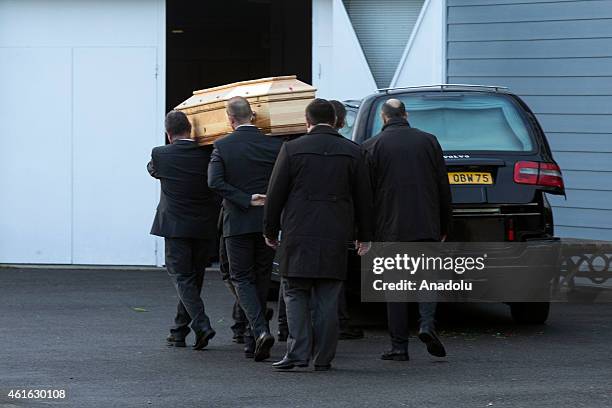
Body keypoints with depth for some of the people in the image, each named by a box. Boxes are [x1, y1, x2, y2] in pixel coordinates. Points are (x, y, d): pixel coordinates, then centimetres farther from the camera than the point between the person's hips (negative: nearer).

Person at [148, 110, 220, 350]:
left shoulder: (160, 155, -7)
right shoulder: (208, 155, -2)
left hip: (175, 227, -3)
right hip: (205, 229, 3)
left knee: (182, 278, -1)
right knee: (193, 279, 14)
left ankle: (201, 325, -20)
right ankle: (179, 332, 19)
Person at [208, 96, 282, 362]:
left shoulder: (222, 147, -6)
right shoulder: (274, 145, -2)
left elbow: (214, 182, -16)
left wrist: (246, 200, -13)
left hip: (237, 222, -2)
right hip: (267, 222, 2)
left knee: (242, 279, 5)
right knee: (261, 279, 15)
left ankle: (260, 330, -17)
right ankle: (253, 341, 20)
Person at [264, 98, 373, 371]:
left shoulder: (292, 149, -2)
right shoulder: (352, 152, 4)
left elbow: (275, 195, 0)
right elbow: (363, 197, 9)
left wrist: (270, 231, 10)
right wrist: (364, 235, 18)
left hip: (298, 234, -2)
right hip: (335, 236, 2)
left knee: (295, 294, 6)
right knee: (327, 298, 6)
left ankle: (298, 352, -6)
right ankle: (323, 357, 5)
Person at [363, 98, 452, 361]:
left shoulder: (373, 146, -2)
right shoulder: (428, 141, 6)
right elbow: (443, 188, 8)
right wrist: (444, 226, 15)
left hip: (390, 228, -2)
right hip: (426, 226, 2)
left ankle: (399, 346, 3)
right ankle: (427, 323, -12)